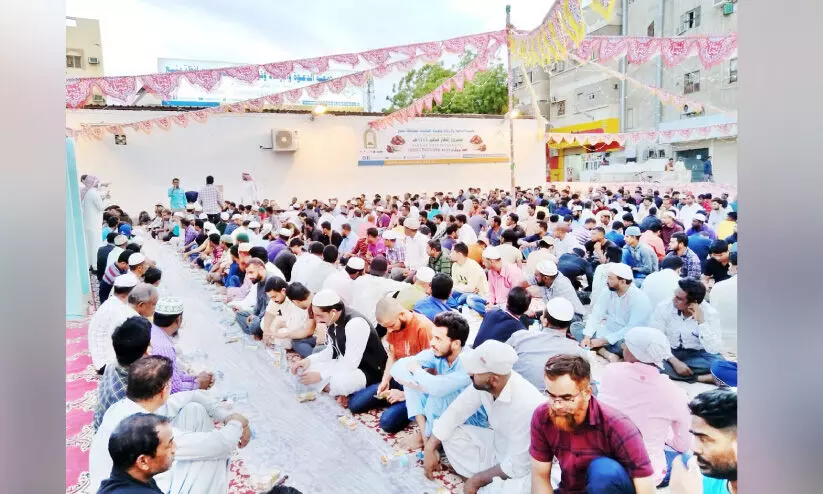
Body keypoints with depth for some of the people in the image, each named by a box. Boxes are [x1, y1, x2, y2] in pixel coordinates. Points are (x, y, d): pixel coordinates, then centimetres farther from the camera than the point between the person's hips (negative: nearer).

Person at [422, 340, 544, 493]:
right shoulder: (482, 384, -18)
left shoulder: (526, 404, -37)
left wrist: (477, 479, -15)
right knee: (450, 433, -6)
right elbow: (455, 411, -3)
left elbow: (516, 466, -28)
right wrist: (430, 447, -8)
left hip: (523, 467, -7)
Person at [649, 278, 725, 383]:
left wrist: (701, 321, -28)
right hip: (669, 354, 1)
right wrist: (675, 362, -25)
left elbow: (714, 350, -21)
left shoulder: (710, 313, -12)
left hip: (697, 355, -1)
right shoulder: (664, 307, -12)